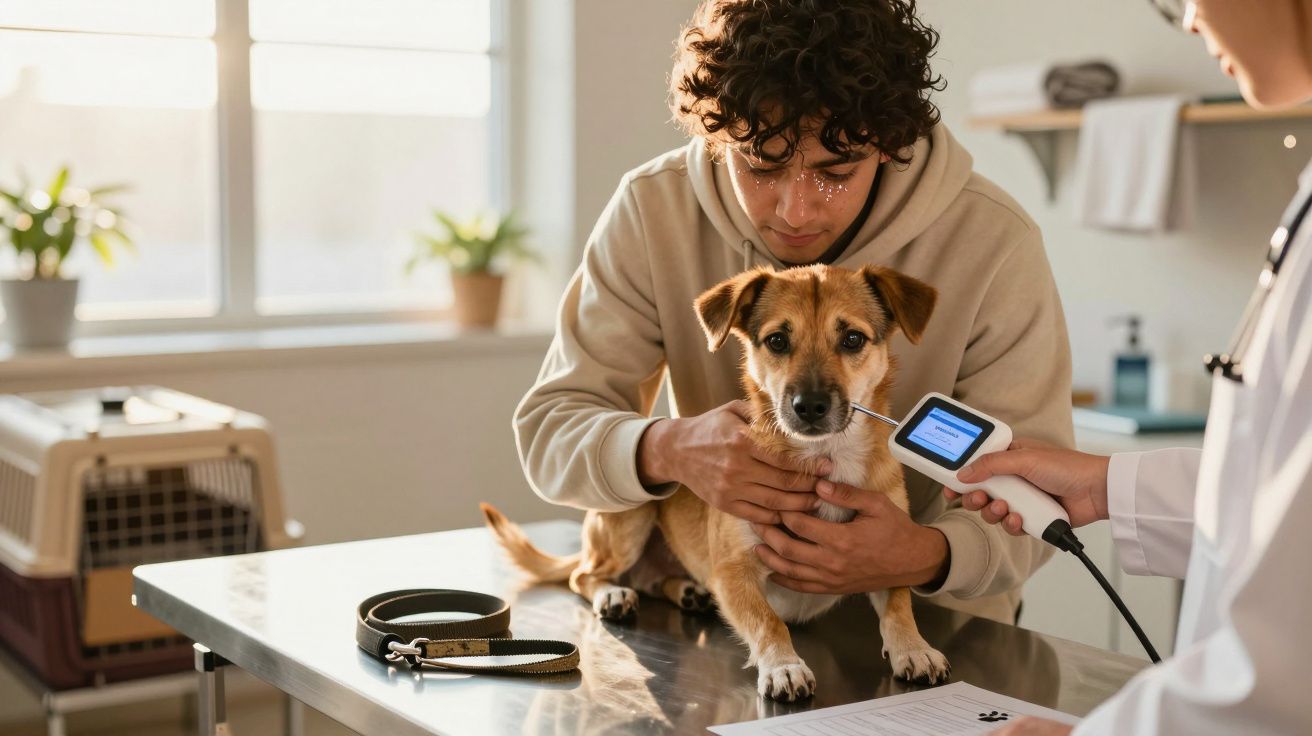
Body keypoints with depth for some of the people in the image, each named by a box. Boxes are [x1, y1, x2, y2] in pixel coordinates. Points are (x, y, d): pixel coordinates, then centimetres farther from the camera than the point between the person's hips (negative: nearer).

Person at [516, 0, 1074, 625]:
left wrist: (928, 557, -36)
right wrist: (668, 451, -32)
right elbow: (548, 431, -10)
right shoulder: (651, 211, -12)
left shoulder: (994, 245, -17)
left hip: (928, 622, 0)